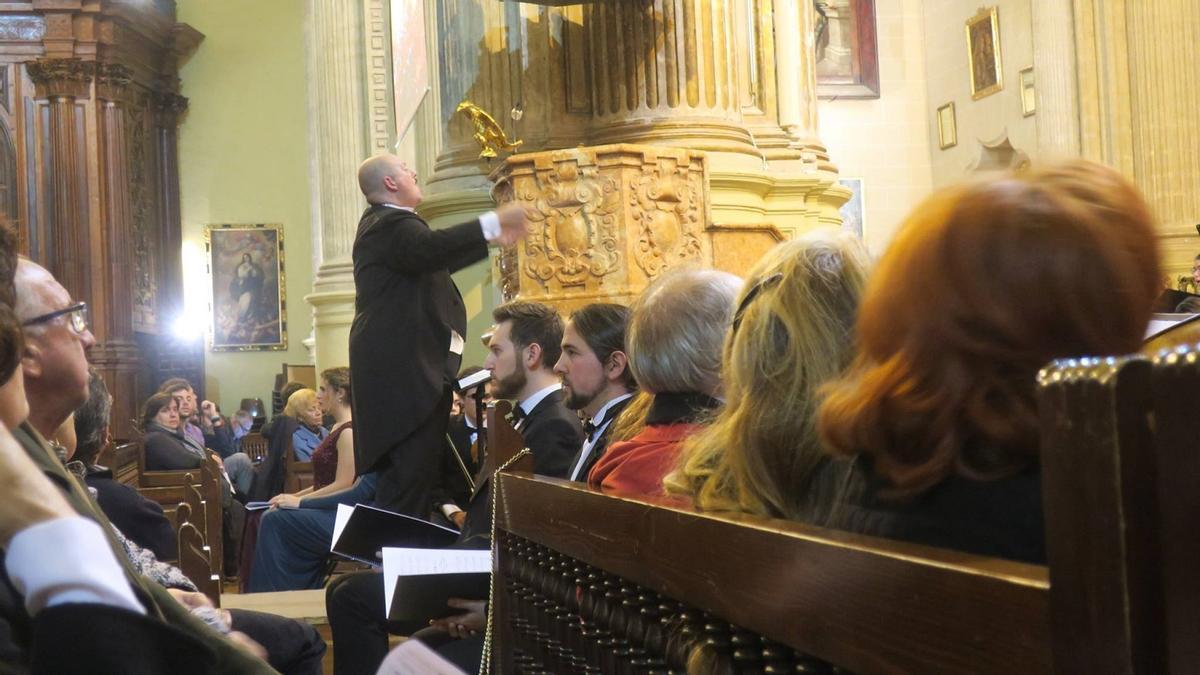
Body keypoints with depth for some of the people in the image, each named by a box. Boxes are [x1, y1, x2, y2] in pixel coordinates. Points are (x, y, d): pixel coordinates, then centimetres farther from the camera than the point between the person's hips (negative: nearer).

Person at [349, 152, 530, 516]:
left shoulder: (383, 224, 23)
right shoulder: (392, 224, -12)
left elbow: (433, 262, 36)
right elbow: (430, 250, -34)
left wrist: (491, 239, 38)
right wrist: (493, 222, -36)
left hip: (400, 371, 12)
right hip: (406, 373, -12)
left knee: (401, 476, 13)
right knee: (410, 476, -14)